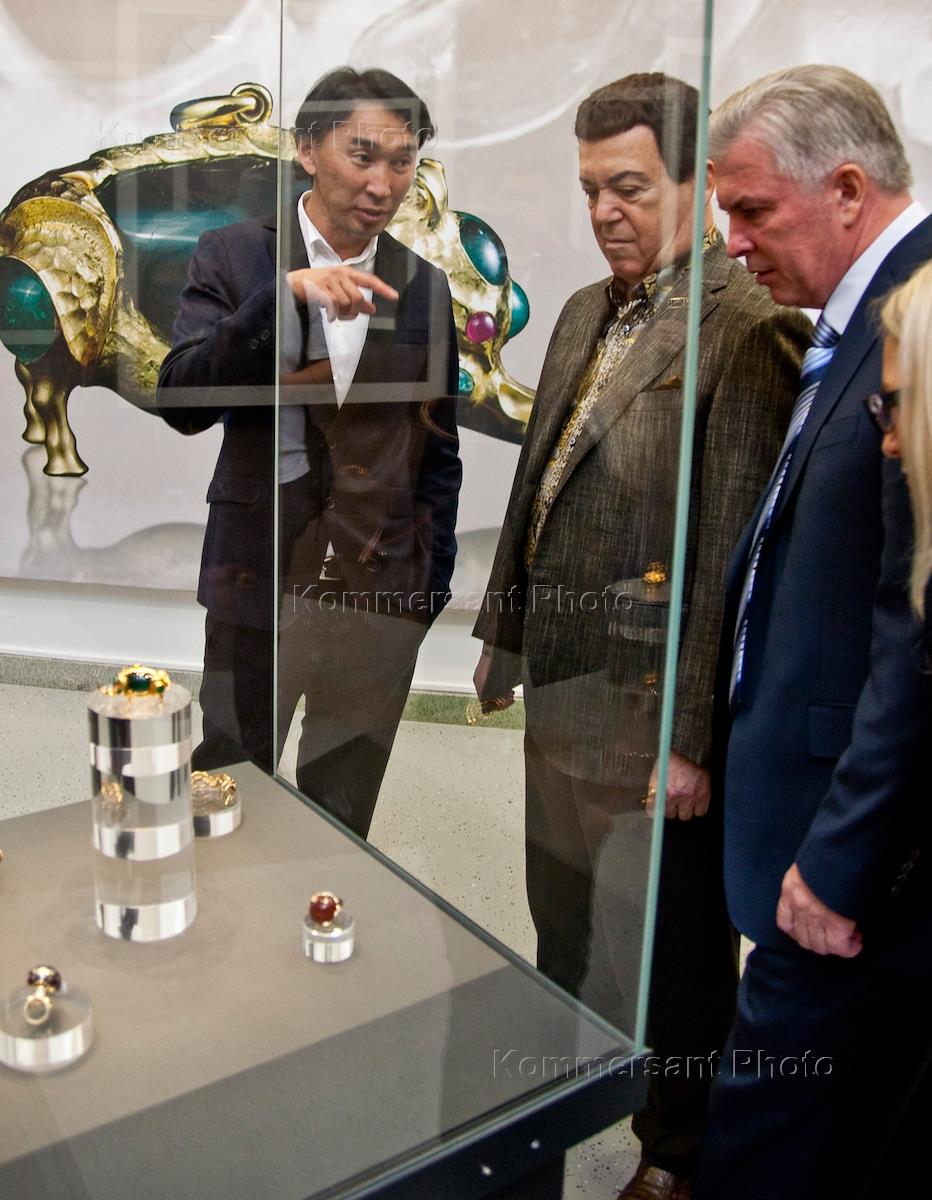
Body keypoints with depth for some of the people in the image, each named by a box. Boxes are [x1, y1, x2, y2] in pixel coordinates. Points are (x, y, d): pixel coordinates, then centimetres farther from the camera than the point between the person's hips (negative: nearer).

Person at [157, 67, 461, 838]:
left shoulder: (424, 286, 5)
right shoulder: (234, 256, 0)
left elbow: (438, 454, 10)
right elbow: (181, 404, -12)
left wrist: (431, 584, 5)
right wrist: (283, 295, -23)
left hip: (382, 594, 2)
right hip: (257, 585, -1)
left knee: (343, 823, 13)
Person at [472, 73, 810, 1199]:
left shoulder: (749, 332, -16)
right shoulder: (585, 311, 11)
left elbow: (736, 555, -20)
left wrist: (698, 736, -19)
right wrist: (503, 632, 17)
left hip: (651, 695, -8)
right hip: (562, 678, 8)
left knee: (667, 940, 11)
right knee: (563, 917, 24)